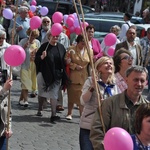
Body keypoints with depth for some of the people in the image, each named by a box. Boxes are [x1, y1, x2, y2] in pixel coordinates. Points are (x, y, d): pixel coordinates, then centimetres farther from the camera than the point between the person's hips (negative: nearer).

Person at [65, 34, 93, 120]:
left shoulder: (89, 51, 4)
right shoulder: (71, 50, -2)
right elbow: (67, 61, -4)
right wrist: (75, 66, -14)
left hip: (84, 78, 1)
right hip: (73, 77, -1)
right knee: (71, 96, 8)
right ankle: (69, 114, 21)